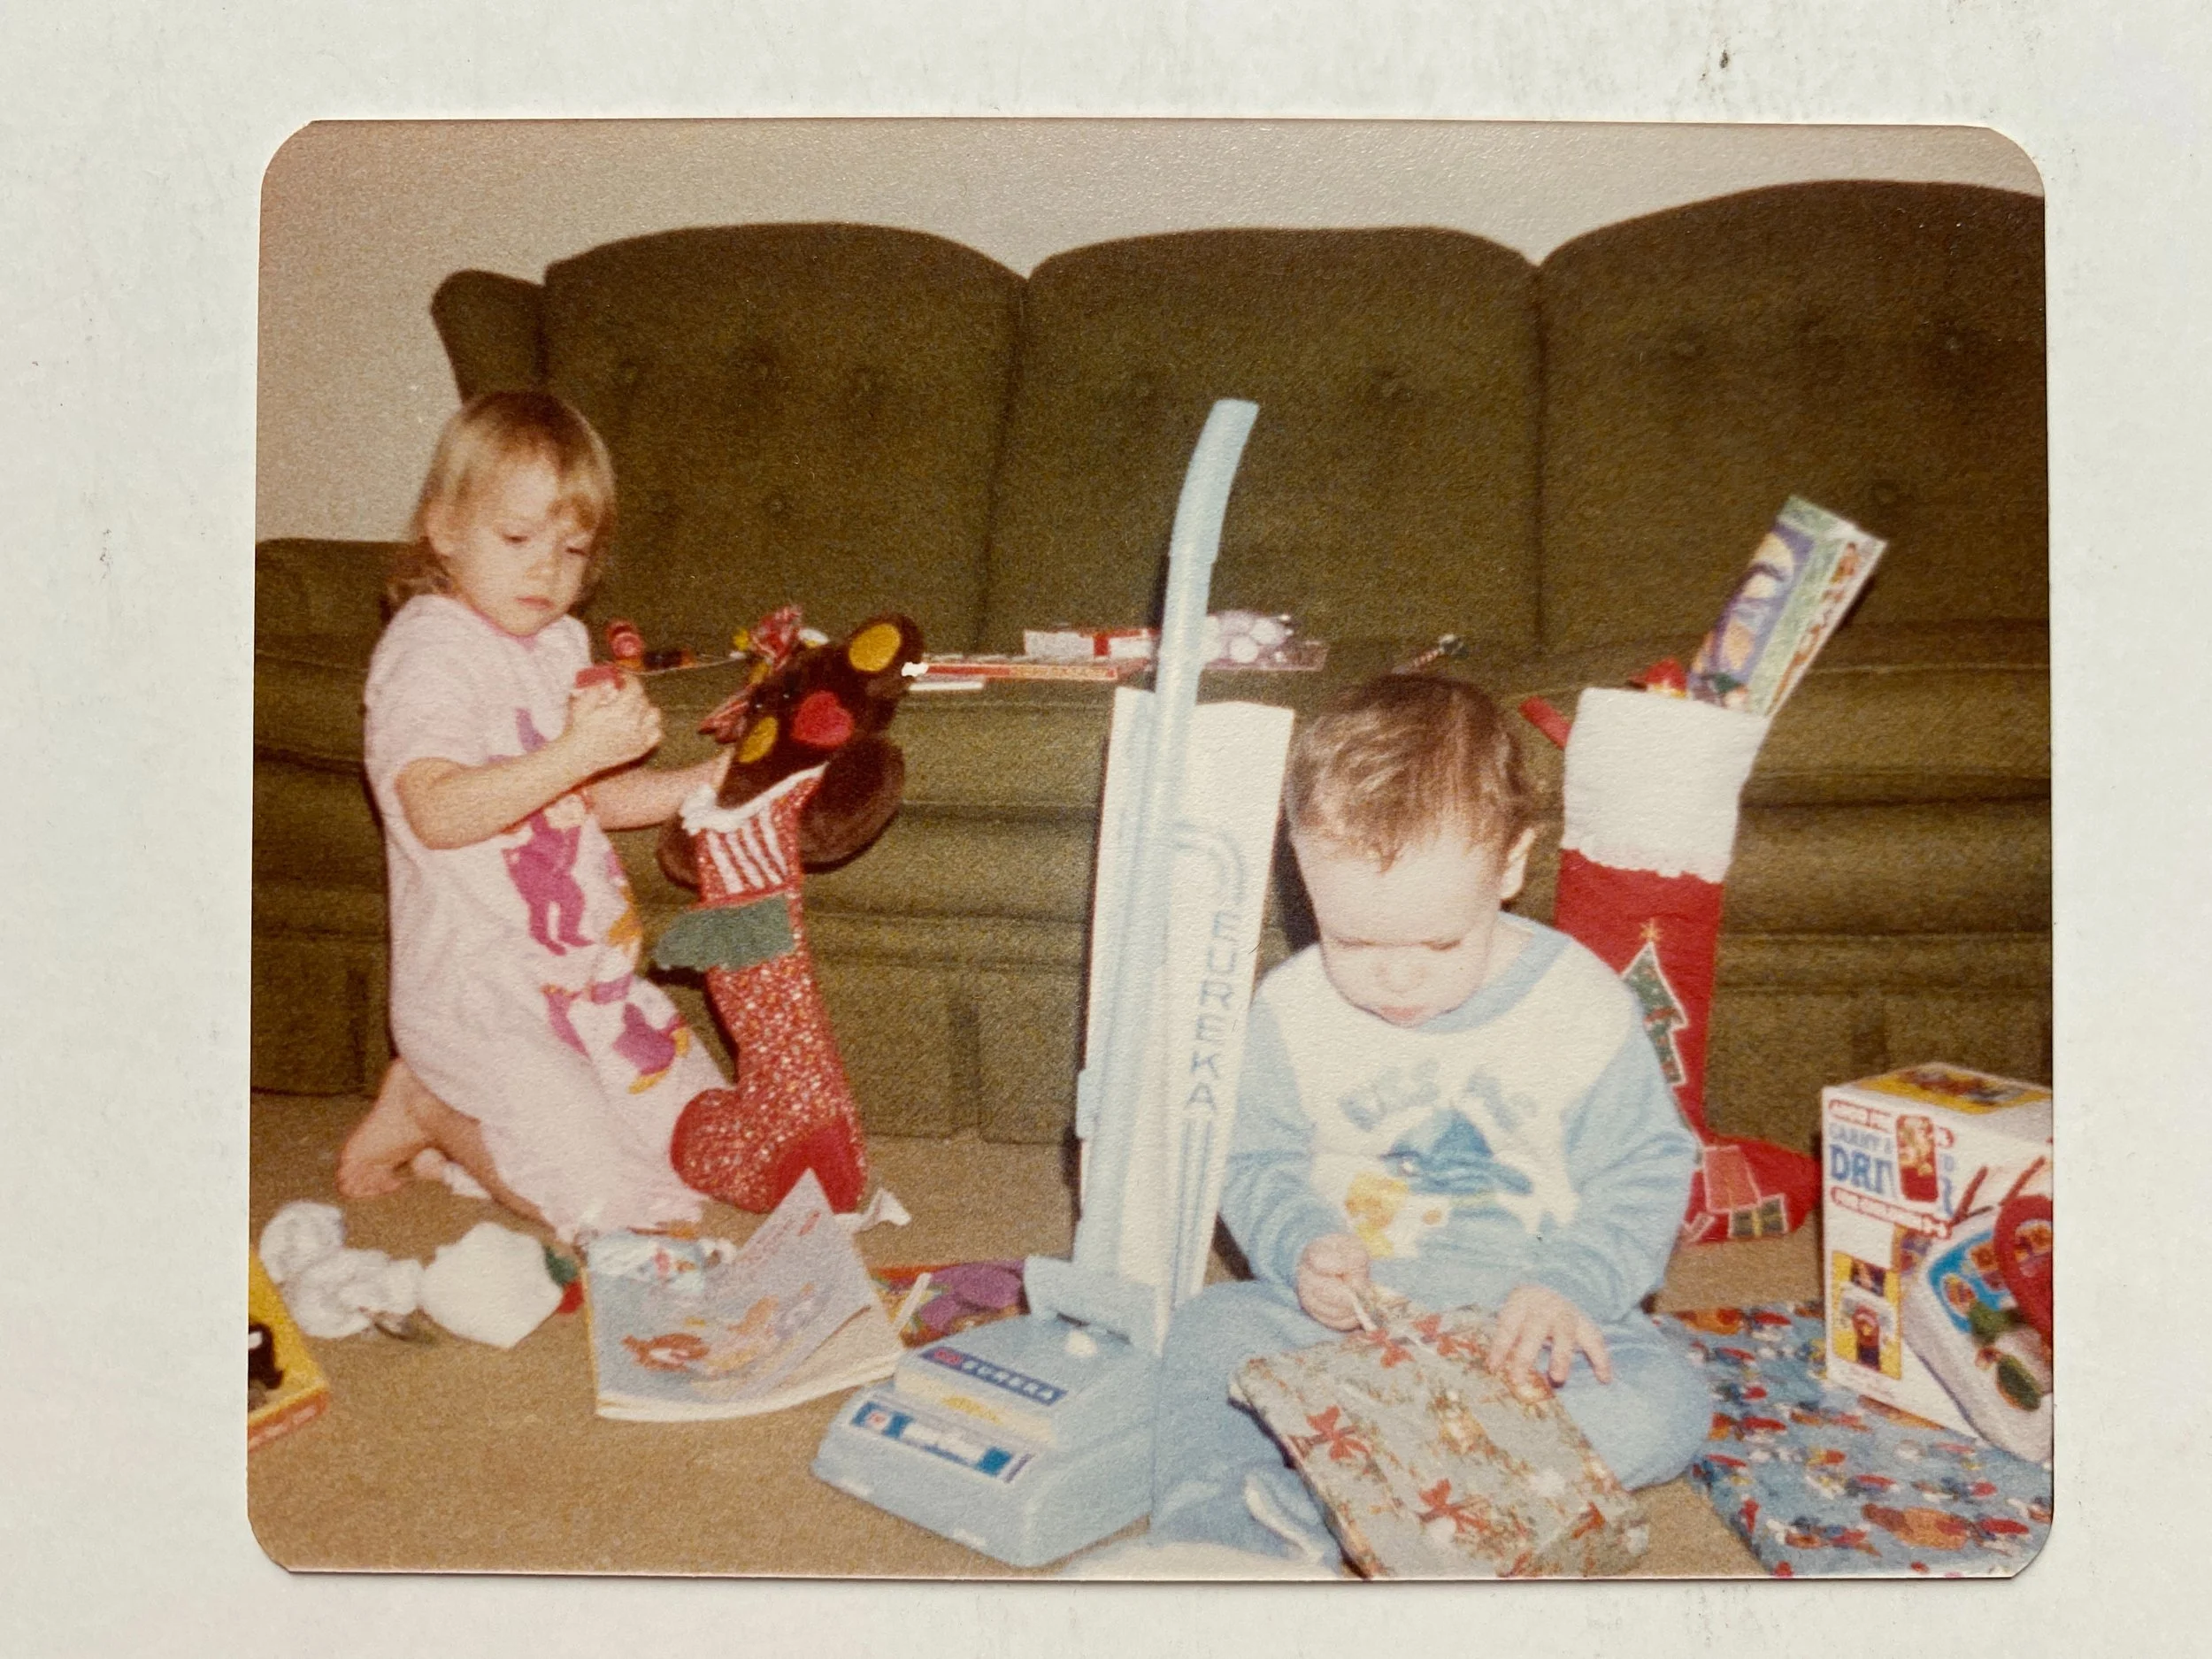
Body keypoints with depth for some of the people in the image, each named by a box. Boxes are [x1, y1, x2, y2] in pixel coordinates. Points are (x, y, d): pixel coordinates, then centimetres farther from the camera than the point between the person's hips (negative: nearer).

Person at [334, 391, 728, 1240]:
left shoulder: (561, 644, 13)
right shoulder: (426, 652, -14)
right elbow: (439, 812, -29)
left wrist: (705, 781, 3)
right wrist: (578, 751, -38)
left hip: (590, 972, 9)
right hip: (478, 993, -8)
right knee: (597, 1197, -15)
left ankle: (448, 1120, 19)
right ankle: (425, 1112, 11)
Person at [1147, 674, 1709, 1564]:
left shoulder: (1586, 1007, -9)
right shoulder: (1293, 1008, -5)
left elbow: (1644, 1177, -2)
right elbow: (1257, 1163, 5)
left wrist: (1570, 1288, -19)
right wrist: (1300, 1247, -17)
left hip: (1522, 1319, -1)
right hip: (1345, 1311, 1)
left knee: (1664, 1405, -27)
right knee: (1207, 1330, -21)